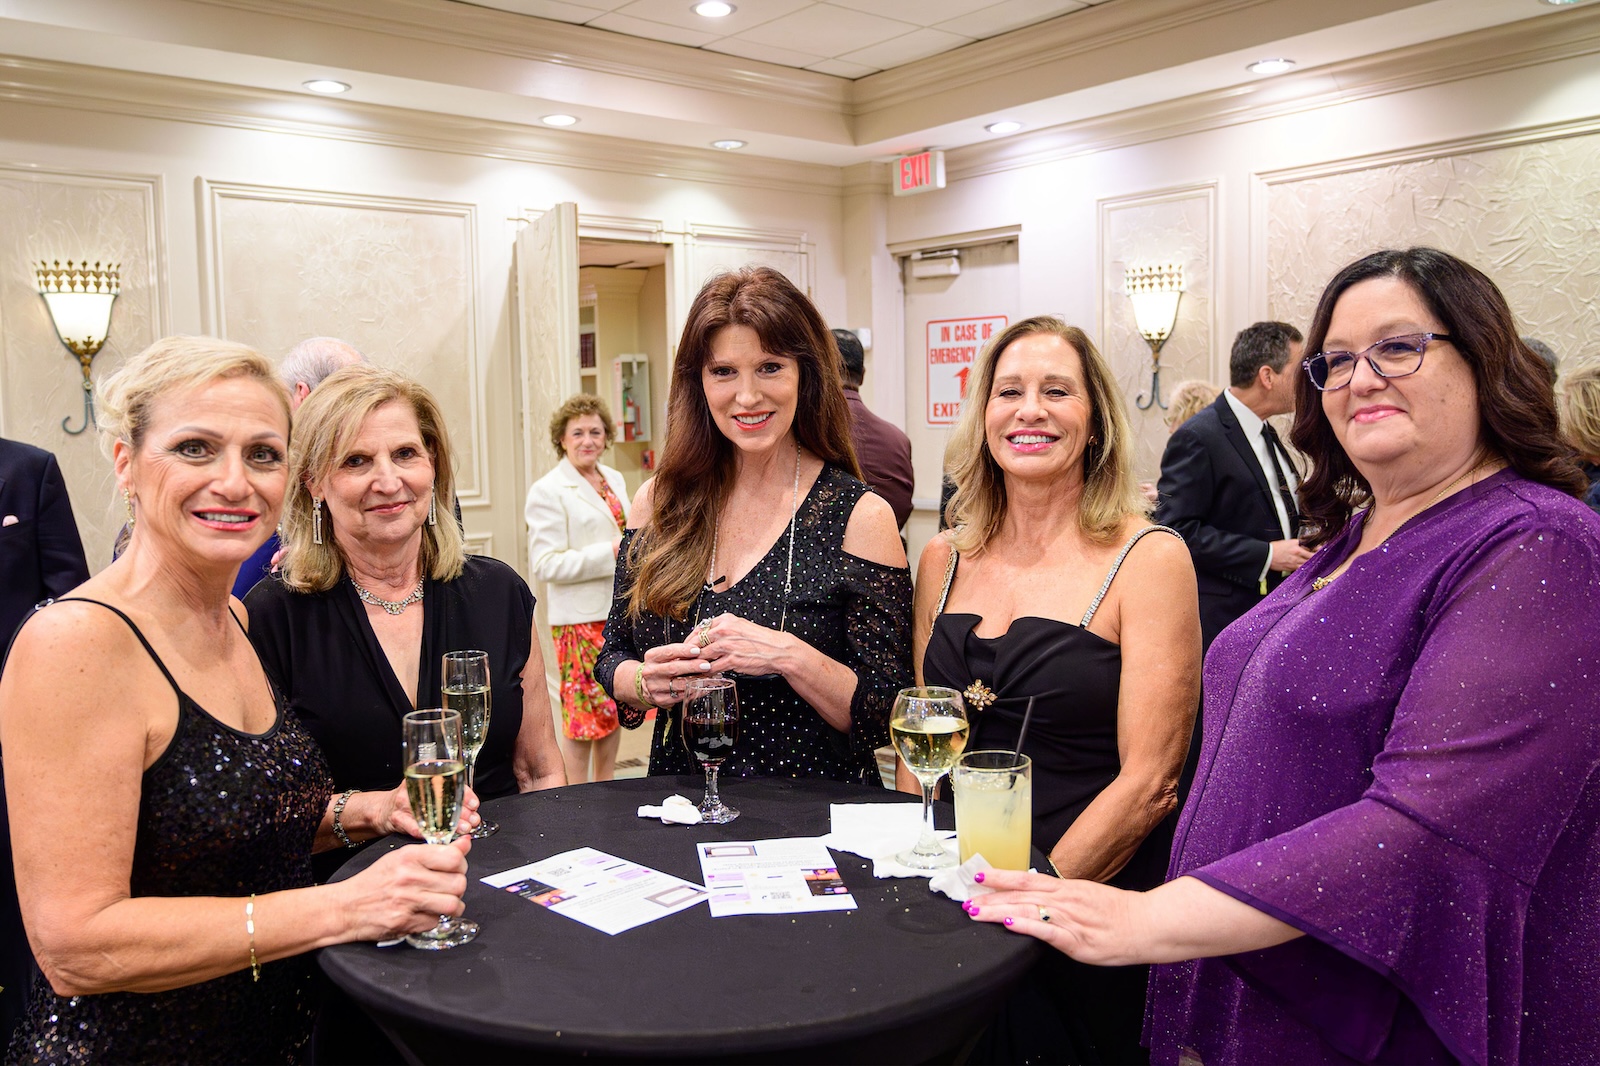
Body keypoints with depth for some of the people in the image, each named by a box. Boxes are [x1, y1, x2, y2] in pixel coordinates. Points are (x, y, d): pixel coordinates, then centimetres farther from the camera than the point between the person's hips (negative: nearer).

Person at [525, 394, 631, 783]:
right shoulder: (548, 491, -9)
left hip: (618, 612, 7)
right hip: (580, 618, -7)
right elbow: (544, 564, -16)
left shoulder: (615, 480, 13)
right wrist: (610, 553, -20)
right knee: (583, 711, -1)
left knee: (615, 707, 12)